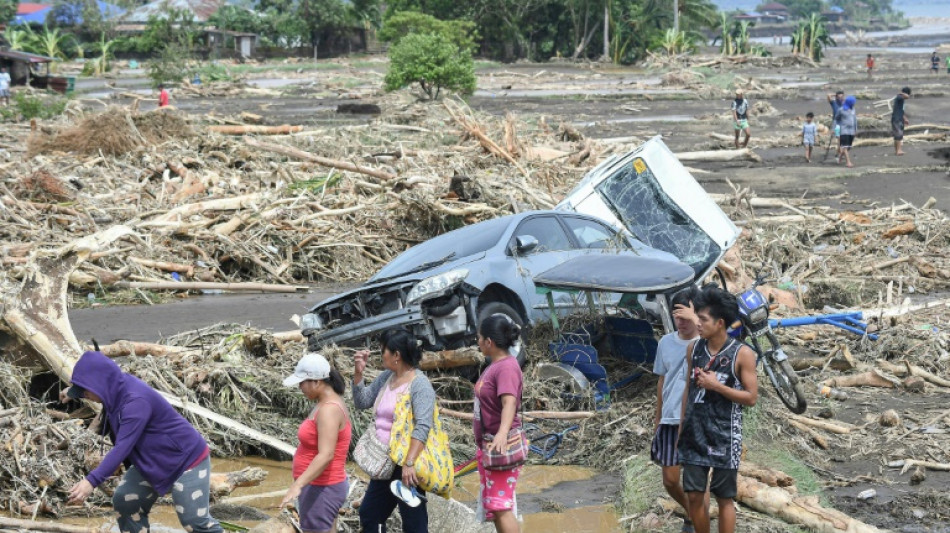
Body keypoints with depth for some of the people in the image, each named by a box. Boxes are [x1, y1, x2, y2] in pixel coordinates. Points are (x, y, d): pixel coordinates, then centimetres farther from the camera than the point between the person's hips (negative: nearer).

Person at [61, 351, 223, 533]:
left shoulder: (136, 401, -32)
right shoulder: (117, 387, -3)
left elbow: (123, 447, -38)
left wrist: (91, 481, -44)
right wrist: (72, 392, 45)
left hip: (188, 459, -10)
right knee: (124, 500, 3)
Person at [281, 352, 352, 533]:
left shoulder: (328, 410, -21)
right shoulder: (328, 404, 10)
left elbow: (326, 455, -30)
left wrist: (298, 485, -37)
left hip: (321, 489, -10)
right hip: (323, 486, 10)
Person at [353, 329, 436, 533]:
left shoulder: (419, 384, -16)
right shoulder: (386, 377, 9)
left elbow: (422, 427, -25)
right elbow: (362, 402, 16)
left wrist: (409, 463, -33)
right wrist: (358, 372, 2)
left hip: (407, 465, -9)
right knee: (369, 514, 18)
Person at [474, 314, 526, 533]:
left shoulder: (507, 367, -19)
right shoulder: (495, 365, 10)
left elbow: (509, 402, -34)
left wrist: (502, 433, -50)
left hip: (501, 447, -11)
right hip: (487, 445, 11)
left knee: (501, 507, -14)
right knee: (494, 507, 15)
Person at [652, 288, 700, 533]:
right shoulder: (666, 342, 5)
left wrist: (696, 322, -39)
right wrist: (658, 416, 19)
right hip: (670, 420, 5)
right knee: (670, 480, 9)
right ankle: (691, 513, 36)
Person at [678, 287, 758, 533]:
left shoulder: (742, 354, -10)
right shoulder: (693, 348, 4)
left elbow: (751, 398, -9)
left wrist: (716, 385, -18)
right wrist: (681, 428, 12)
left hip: (724, 436, -4)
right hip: (695, 434, 4)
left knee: (725, 498, 4)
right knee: (694, 496, 6)